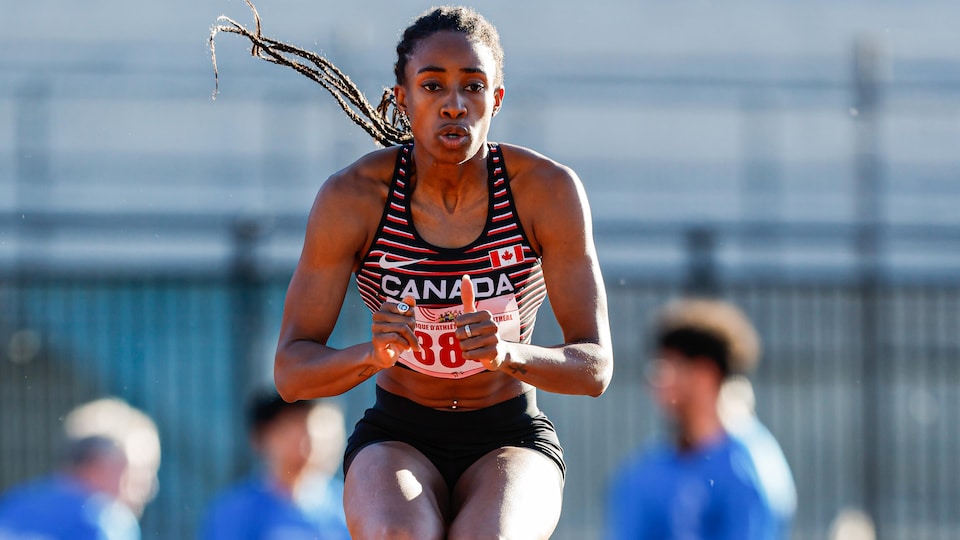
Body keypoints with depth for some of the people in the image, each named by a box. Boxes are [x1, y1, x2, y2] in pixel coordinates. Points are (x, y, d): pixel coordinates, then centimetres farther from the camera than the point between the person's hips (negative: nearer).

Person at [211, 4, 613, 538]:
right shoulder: (352, 197, -13)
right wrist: (374, 353, -33)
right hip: (396, 440, 0)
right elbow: (291, 372, -12)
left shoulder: (549, 190, -13)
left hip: (511, 441, 0)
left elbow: (595, 368, -13)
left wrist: (508, 353, -34)